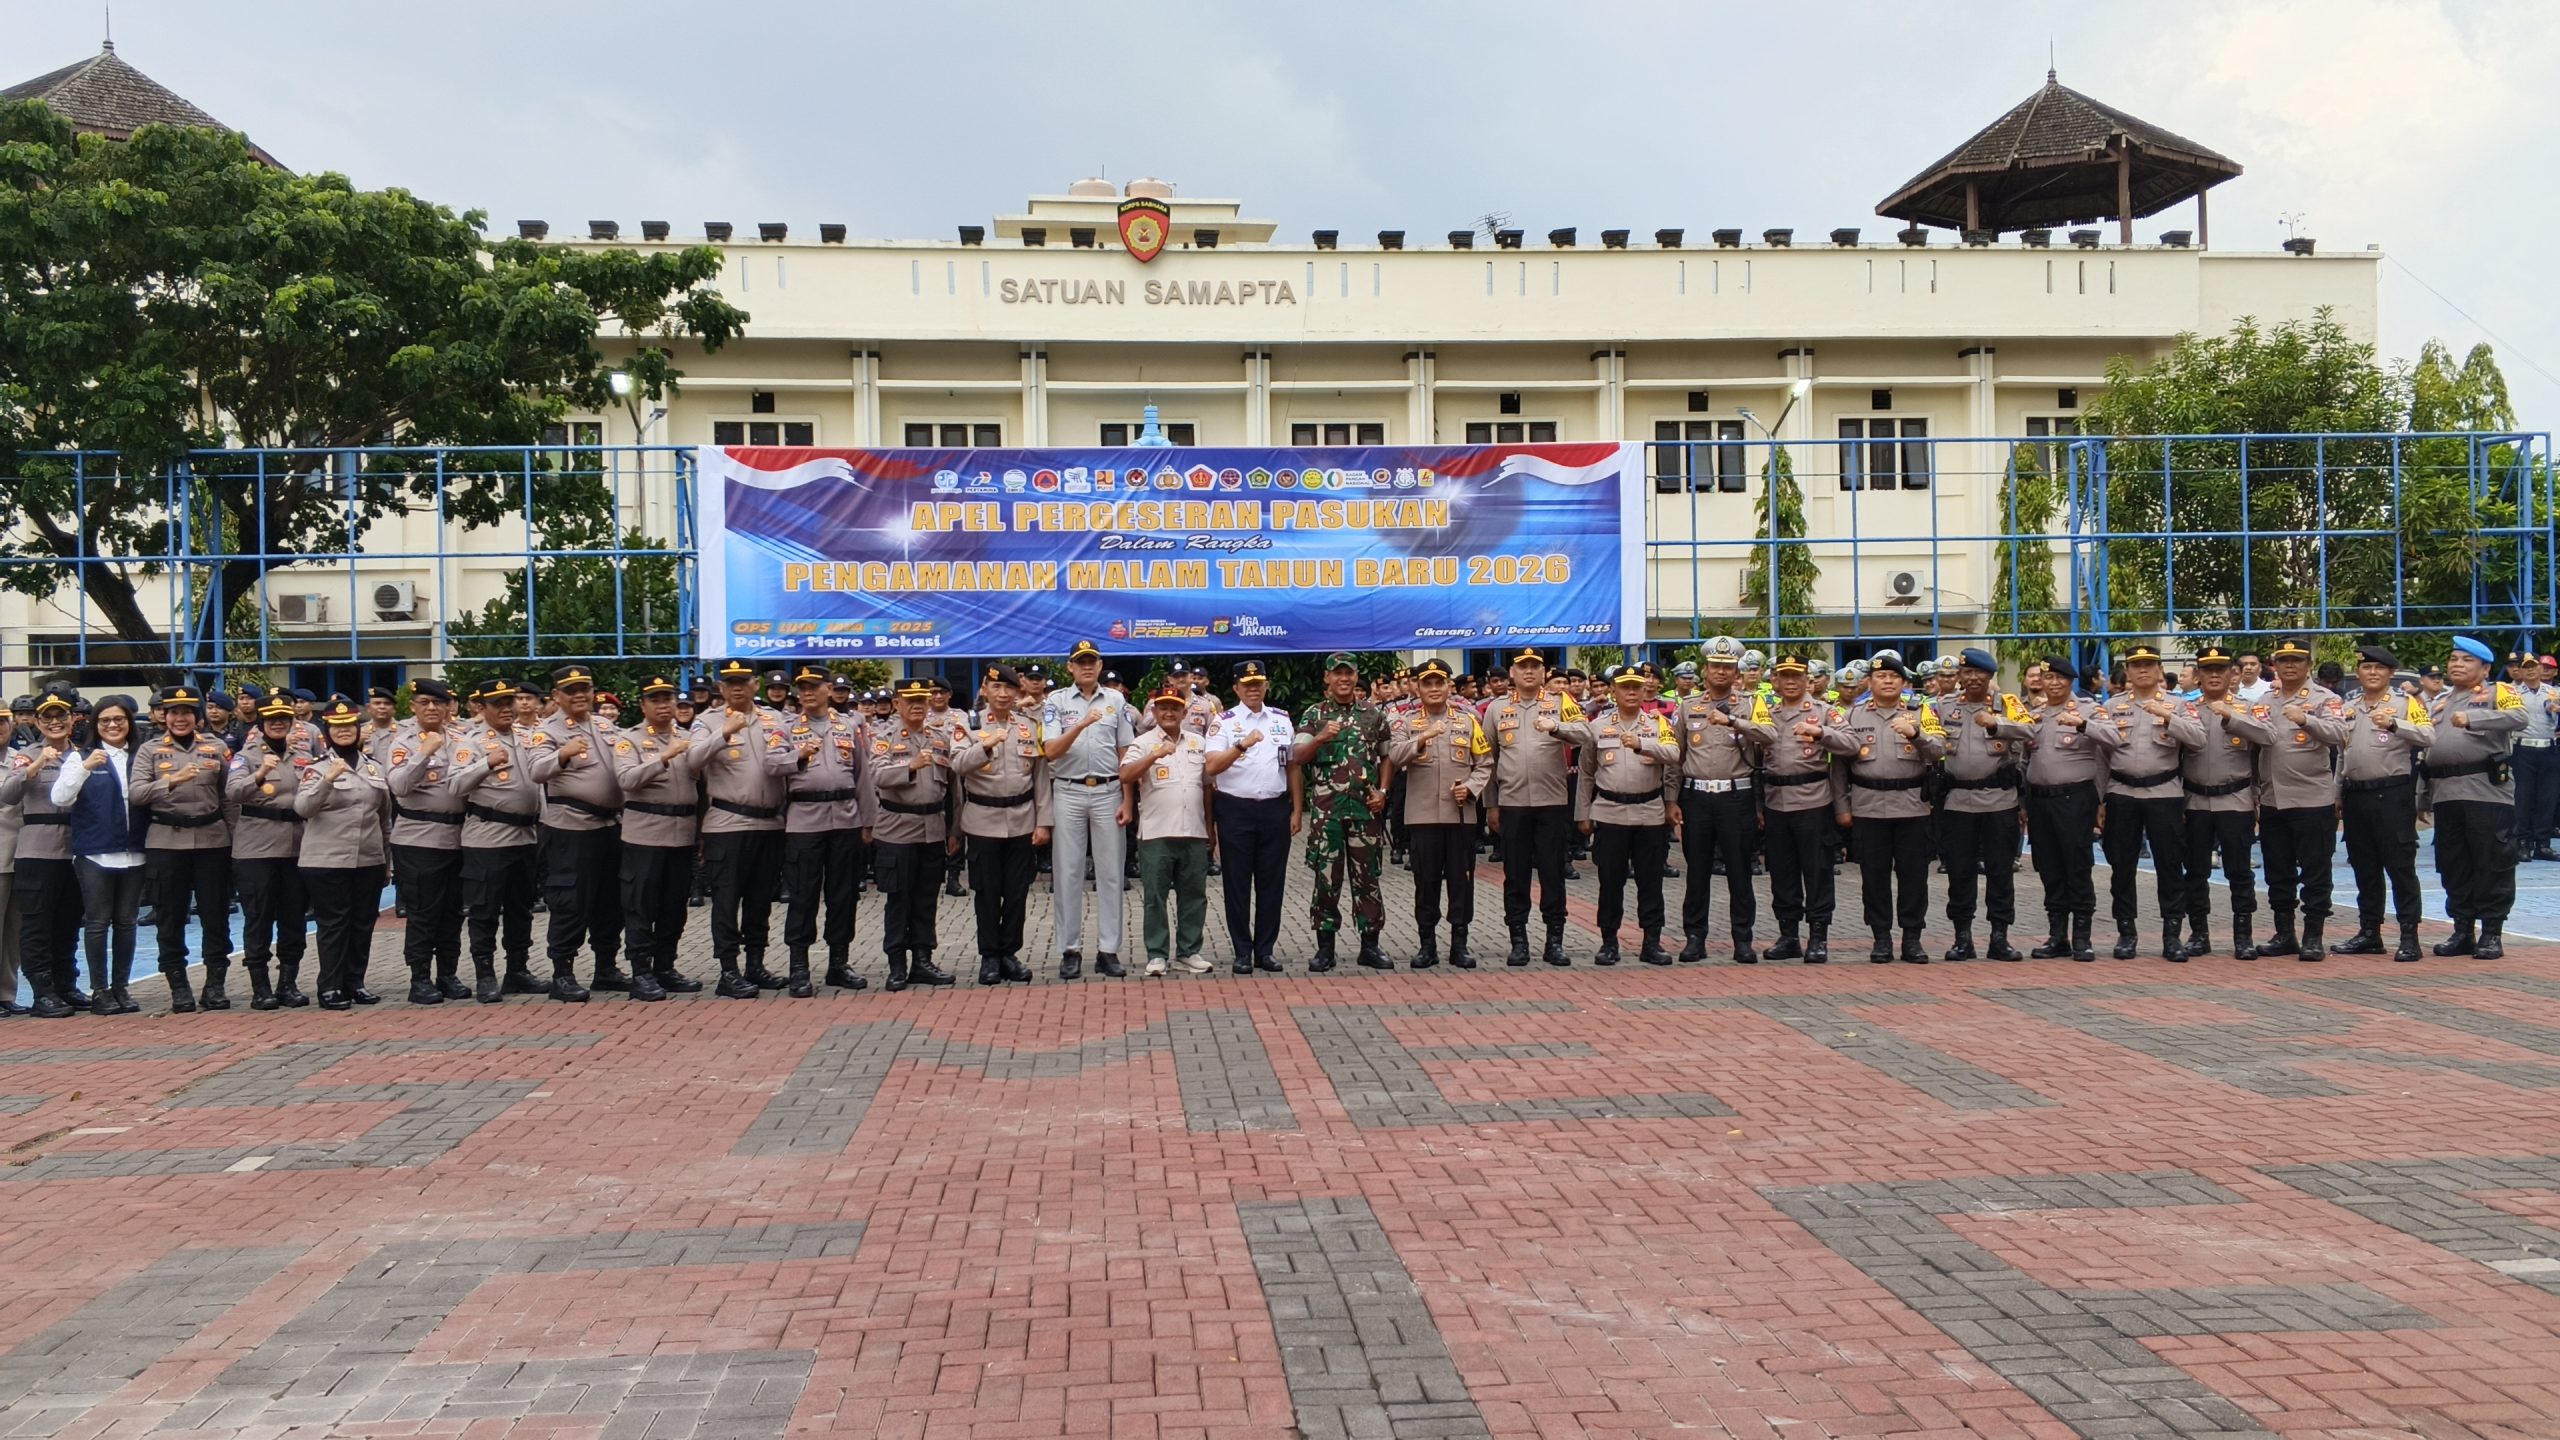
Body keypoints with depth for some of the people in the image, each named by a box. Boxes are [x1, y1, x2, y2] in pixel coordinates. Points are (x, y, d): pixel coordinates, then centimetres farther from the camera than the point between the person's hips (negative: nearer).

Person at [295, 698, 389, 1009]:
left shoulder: (375, 766, 11)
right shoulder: (317, 767, -2)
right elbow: (302, 808, -17)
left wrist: (387, 855, 17)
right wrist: (327, 780, -31)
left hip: (369, 859, 5)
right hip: (327, 860, -5)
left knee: (363, 923, 9)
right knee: (333, 924, -2)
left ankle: (355, 983, 18)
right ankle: (330, 988, 3)